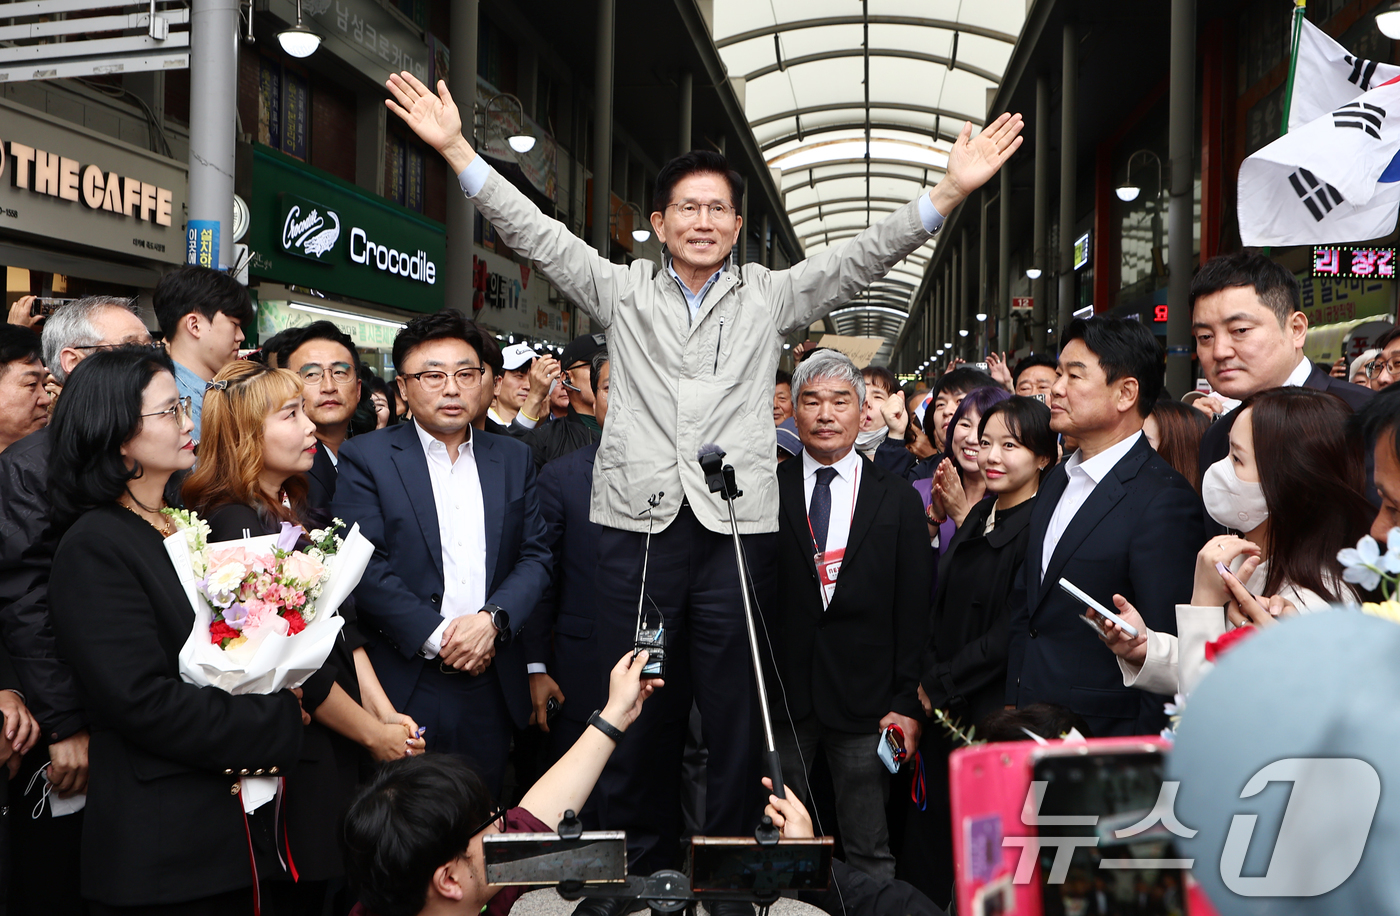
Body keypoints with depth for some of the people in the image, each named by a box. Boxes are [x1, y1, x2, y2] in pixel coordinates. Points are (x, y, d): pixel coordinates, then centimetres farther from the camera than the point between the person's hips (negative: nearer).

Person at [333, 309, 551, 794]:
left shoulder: (513, 457, 11)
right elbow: (363, 566, -9)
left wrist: (492, 618, -10)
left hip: (492, 684, 3)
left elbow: (535, 556, 7)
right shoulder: (365, 457, -1)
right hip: (404, 689, -3)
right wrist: (435, 636, -14)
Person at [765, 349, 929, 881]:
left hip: (864, 700, 0)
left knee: (870, 855, 10)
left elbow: (914, 611, 2)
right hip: (779, 698, 0)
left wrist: (908, 703, -2)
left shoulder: (897, 498, 3)